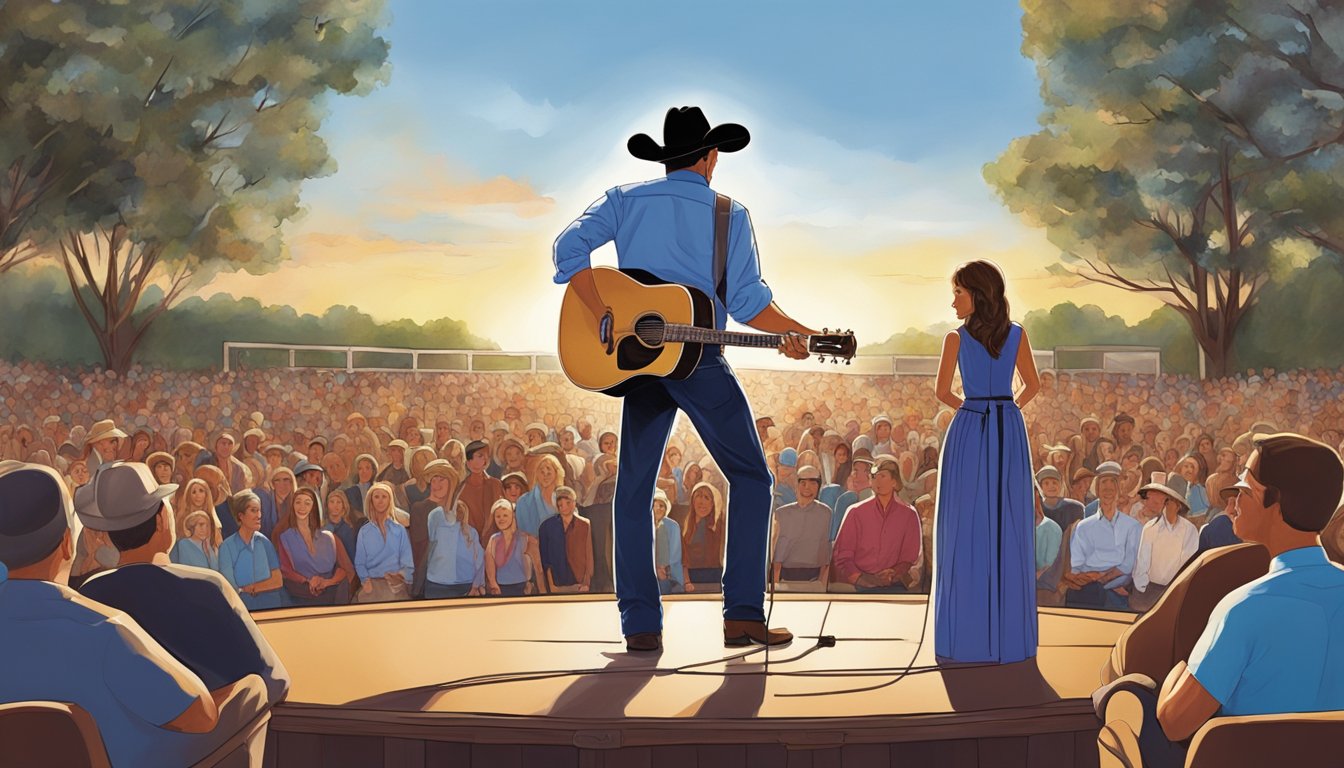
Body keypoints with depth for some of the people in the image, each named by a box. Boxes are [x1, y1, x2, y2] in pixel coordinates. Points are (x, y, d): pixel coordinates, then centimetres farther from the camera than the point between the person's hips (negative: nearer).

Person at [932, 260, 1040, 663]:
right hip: (1009, 432, 3)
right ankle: (1009, 632, 12)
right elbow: (1033, 386, 11)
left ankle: (968, 632, 7)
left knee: (967, 529, 4)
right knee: (1009, 528, 7)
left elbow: (943, 393, 0)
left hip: (969, 432, -3)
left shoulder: (956, 338, -6)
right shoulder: (1017, 334, 2)